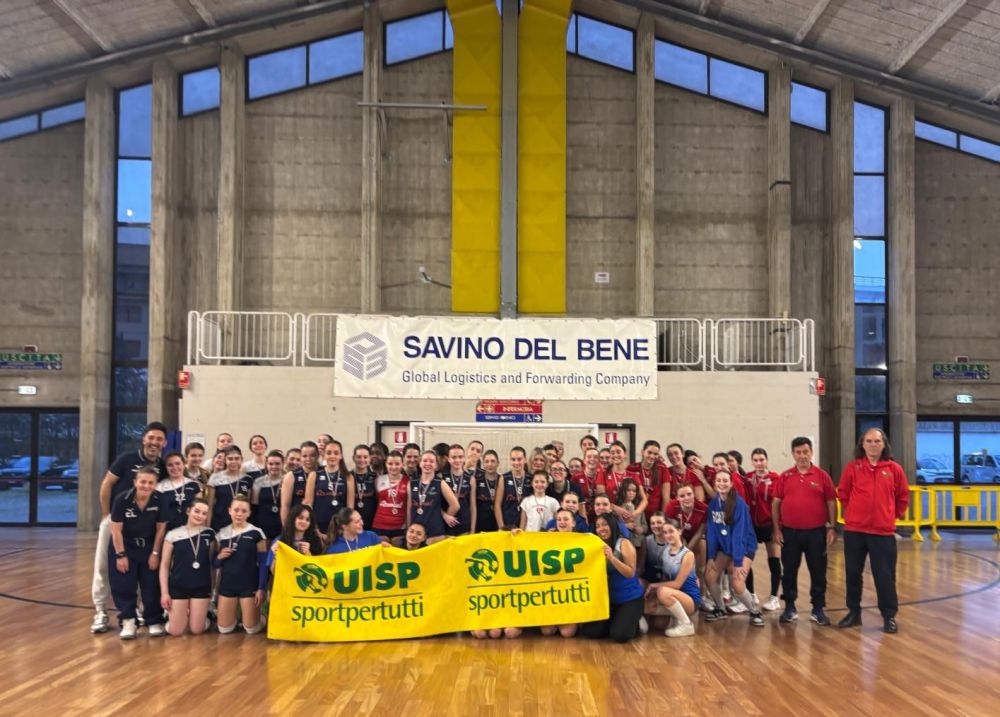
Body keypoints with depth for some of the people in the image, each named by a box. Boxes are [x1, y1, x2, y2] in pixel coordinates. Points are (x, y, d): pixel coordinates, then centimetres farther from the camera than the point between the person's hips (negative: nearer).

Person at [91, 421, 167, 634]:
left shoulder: (163, 468, -2)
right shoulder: (127, 458, -11)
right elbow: (106, 485, -6)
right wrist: (106, 516, -6)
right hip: (114, 518, -2)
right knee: (104, 565, 1)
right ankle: (100, 612, 10)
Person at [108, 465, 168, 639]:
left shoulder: (160, 499, -19)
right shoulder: (122, 499, -22)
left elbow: (161, 528, -7)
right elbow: (116, 529, -14)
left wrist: (155, 553, -5)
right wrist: (121, 555, -13)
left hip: (149, 547, 1)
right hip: (124, 545, -1)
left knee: (152, 586, 1)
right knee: (123, 586, -2)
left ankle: (154, 621, 13)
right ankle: (127, 621, 10)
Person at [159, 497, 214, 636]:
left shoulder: (210, 534, 2)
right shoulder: (173, 534, -5)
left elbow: (212, 562, 8)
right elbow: (164, 565, -2)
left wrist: (212, 586, 5)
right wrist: (164, 592, -6)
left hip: (201, 587, 1)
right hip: (178, 586, -1)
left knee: (197, 630, 0)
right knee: (176, 631, 0)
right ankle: (171, 614, 32)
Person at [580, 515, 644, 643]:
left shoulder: (624, 543, -10)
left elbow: (630, 573, -18)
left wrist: (612, 557, -27)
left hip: (629, 598, -5)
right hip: (608, 599, 5)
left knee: (620, 635, -20)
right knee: (589, 631, -8)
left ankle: (635, 623, 13)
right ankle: (615, 622, 18)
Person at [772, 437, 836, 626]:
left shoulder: (822, 475, 0)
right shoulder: (785, 477, 4)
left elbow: (831, 503, 2)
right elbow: (775, 503, 5)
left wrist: (831, 527, -3)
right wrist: (776, 529, 1)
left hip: (816, 532, -1)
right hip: (789, 532, 1)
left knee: (818, 572, 5)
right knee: (789, 571, 8)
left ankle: (818, 609, 16)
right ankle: (789, 607, 19)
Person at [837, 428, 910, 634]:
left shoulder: (894, 469, 0)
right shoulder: (852, 468, -1)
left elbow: (903, 497, 11)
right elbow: (842, 494, 10)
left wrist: (892, 516, 9)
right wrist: (853, 513, 8)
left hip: (883, 531, -1)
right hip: (854, 530, 1)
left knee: (885, 576, 2)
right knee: (852, 574, 10)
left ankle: (889, 616, 15)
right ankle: (854, 612, 23)